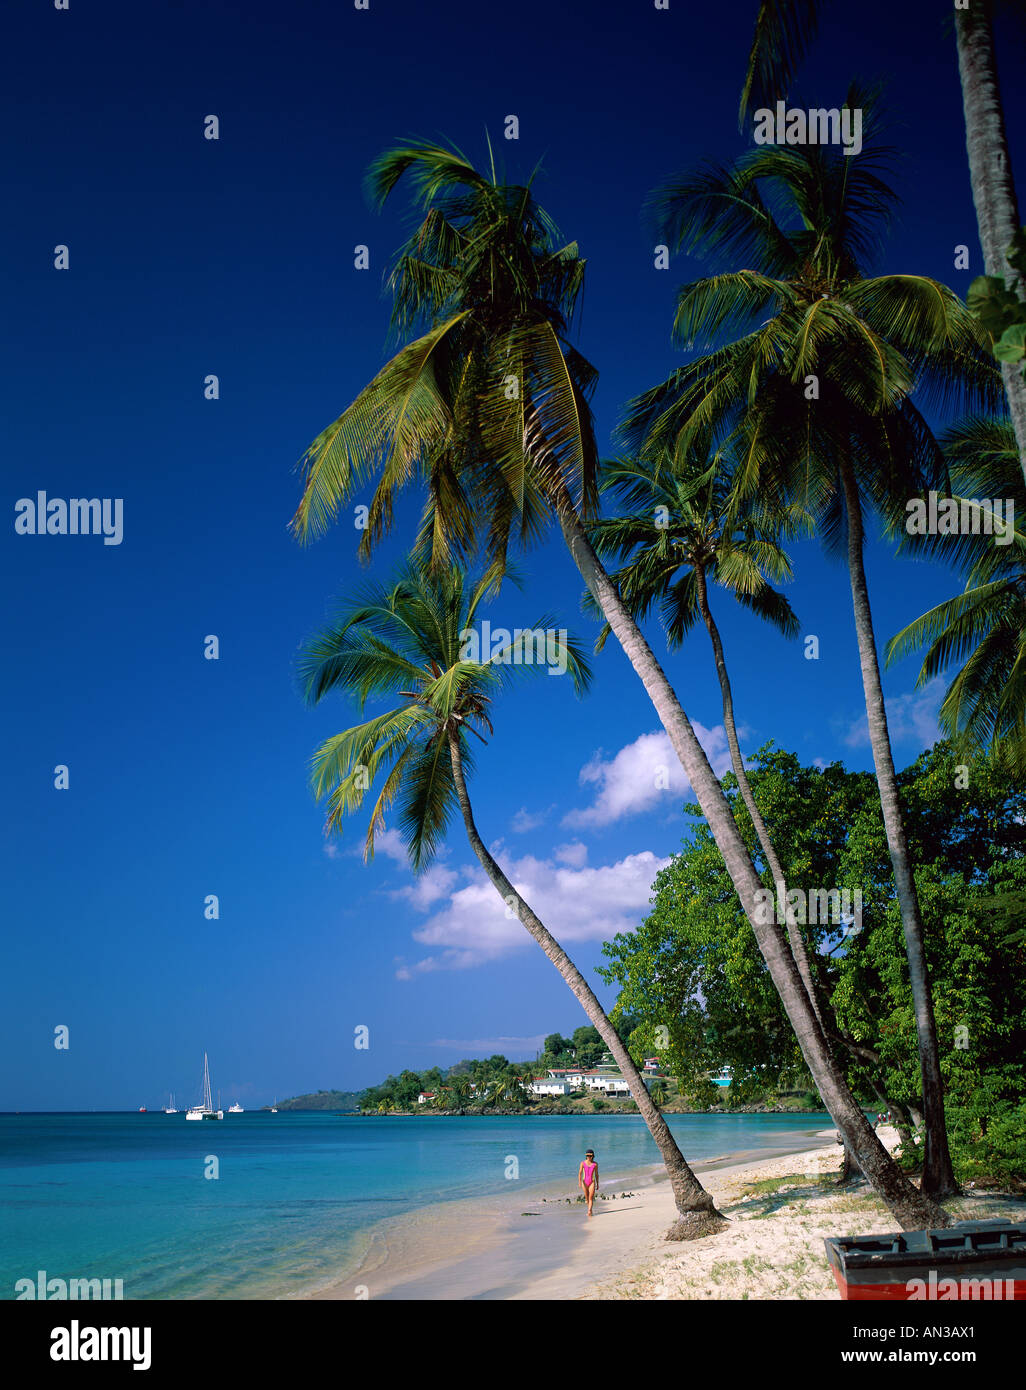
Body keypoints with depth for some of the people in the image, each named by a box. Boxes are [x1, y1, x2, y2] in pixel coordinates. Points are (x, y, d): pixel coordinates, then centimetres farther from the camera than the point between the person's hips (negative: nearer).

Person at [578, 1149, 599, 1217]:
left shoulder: (595, 1164, -1)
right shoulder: (583, 1163, -3)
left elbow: (596, 1174, 7)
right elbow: (580, 1173, -9)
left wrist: (597, 1184, 10)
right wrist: (579, 1182, -22)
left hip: (592, 1182, -1)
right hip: (584, 1182, 1)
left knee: (591, 1198, -14)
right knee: (587, 1198, 12)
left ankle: (589, 1211, -22)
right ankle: (590, 1210, 29)